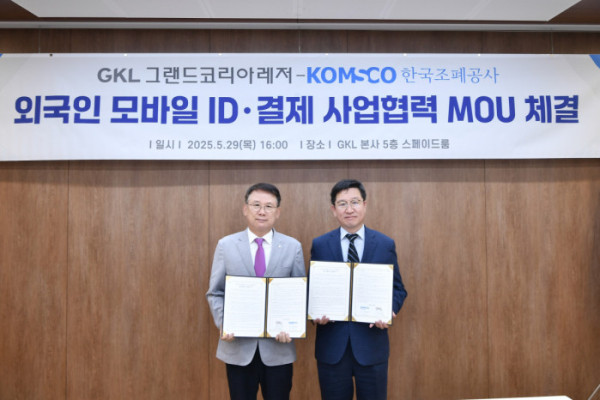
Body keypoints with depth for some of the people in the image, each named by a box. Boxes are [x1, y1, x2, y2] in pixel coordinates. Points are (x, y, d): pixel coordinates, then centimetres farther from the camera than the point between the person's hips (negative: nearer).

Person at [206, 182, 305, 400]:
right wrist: (223, 324, -12)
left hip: (278, 348, 0)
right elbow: (215, 293, 4)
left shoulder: (293, 247, 0)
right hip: (238, 347, 0)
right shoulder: (226, 245, 1)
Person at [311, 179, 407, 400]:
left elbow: (398, 288, 4)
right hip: (332, 344, 0)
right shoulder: (319, 245, 1)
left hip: (372, 342, 0)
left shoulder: (386, 244, 1)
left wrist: (388, 311, -15)